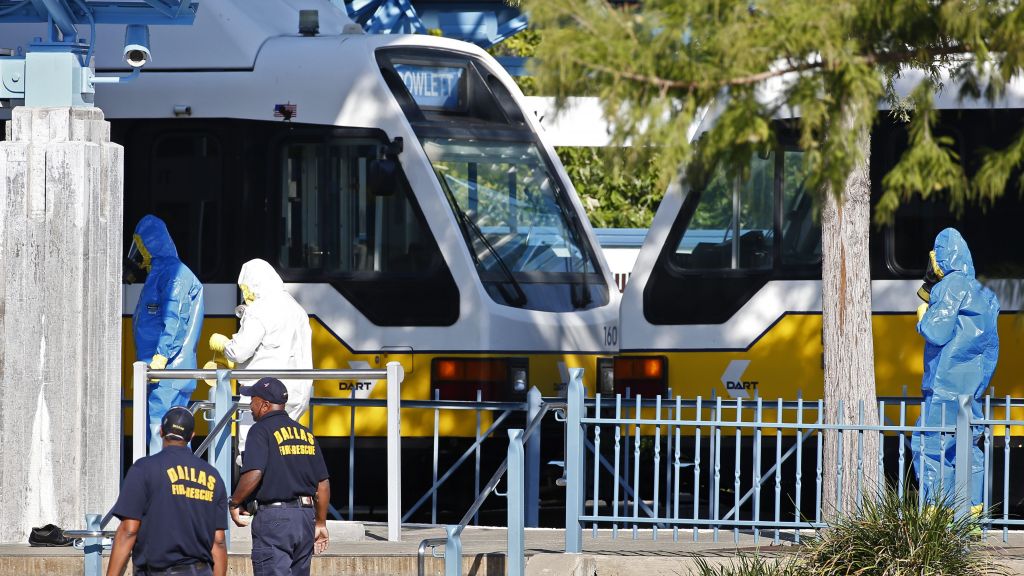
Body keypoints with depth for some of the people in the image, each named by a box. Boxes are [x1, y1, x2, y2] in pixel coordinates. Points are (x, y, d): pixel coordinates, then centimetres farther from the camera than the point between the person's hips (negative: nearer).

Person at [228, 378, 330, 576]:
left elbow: (254, 474, -20)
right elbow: (323, 483, 15)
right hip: (306, 515, 7)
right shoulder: (306, 433, 16)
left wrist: (234, 503, -5)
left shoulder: (261, 430, -6)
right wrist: (320, 523, 23)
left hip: (274, 516, -7)